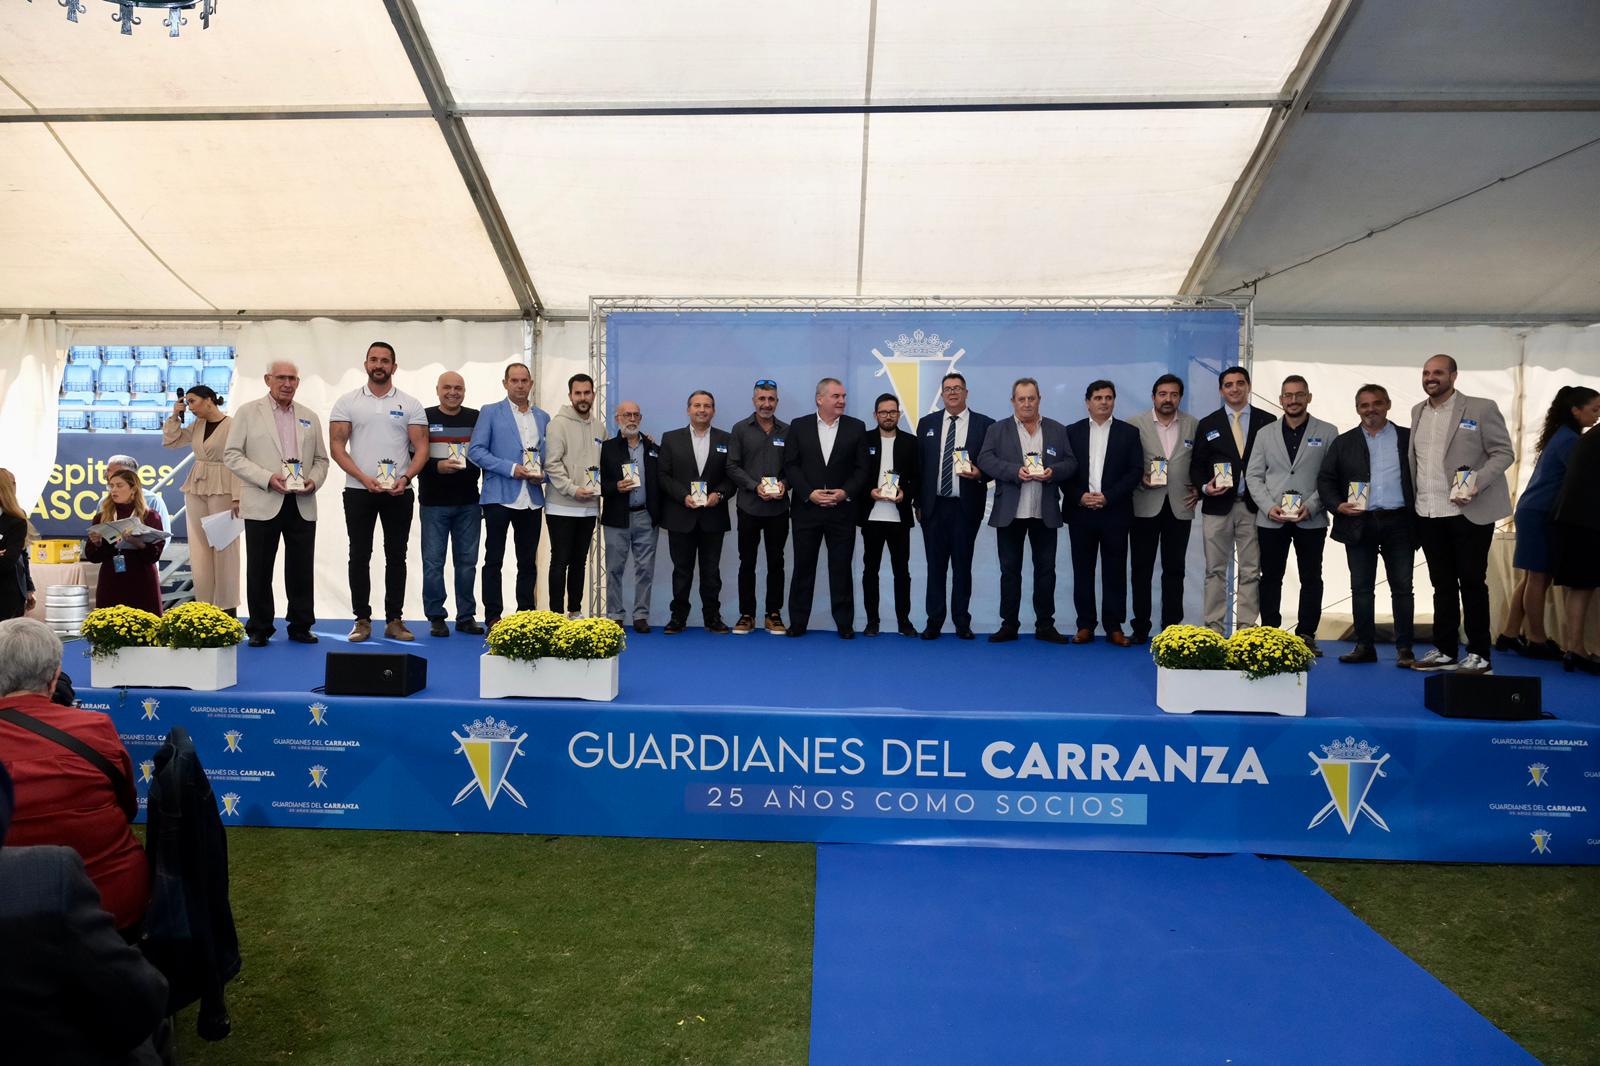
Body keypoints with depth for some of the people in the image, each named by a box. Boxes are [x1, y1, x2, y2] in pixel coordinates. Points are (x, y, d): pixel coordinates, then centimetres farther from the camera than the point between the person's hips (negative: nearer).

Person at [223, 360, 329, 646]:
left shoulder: (310, 417, 14)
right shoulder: (248, 412, 4)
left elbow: (321, 459, 16)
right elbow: (232, 455, -2)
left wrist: (314, 480, -5)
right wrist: (267, 478, -14)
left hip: (302, 505, 3)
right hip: (263, 504, -3)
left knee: (301, 569, 6)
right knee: (259, 569, 4)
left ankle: (300, 627, 17)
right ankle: (259, 629, 15)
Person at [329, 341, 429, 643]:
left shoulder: (410, 404, 4)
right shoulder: (347, 402, 4)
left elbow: (421, 447, 1)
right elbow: (336, 445, -1)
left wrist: (405, 478, -16)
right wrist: (364, 478, -14)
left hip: (399, 491, 0)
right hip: (358, 491, 0)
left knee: (396, 556, 5)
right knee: (359, 556, 4)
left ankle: (394, 620, 13)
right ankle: (362, 620, 12)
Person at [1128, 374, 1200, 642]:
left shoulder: (1194, 425, 6)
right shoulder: (1134, 424, -1)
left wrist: (1198, 489, 0)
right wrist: (1140, 479, -15)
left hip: (1180, 507, 2)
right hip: (1145, 506, -1)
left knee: (1174, 569, 7)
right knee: (1142, 569, 4)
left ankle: (1172, 626, 14)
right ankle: (1141, 627, 11)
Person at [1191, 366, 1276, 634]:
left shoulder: (1268, 422, 6)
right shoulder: (1208, 425, 8)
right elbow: (1197, 465, 8)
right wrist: (1204, 487, -10)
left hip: (1253, 506, 0)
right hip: (1217, 506, 0)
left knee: (1251, 571, 3)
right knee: (1215, 570, 4)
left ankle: (1246, 629, 9)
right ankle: (1213, 629, 9)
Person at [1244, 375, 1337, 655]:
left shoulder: (1327, 432, 5)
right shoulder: (1266, 434, 11)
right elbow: (1253, 475, 7)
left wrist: (1311, 506, -13)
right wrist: (1269, 506, -8)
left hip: (1311, 519, -1)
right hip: (1271, 519, 2)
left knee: (1311, 578, 3)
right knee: (1271, 577, 4)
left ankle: (1306, 635, 10)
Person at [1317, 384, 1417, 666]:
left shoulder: (1408, 438, 7)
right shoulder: (1343, 443, 10)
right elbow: (1325, 480, 8)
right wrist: (1337, 505, -8)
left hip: (1398, 523, -1)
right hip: (1359, 524, 1)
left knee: (1402, 588, 3)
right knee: (1361, 588, 6)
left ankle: (1404, 649, 9)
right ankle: (1365, 646, 13)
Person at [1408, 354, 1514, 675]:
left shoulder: (1481, 409, -4)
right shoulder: (1418, 412, 12)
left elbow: (1504, 453, -6)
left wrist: (1477, 482, -21)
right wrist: (1412, 502, 6)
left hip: (1469, 513, -5)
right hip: (1428, 515, 5)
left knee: (1472, 582, 1)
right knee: (1442, 585, 12)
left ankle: (1479, 655, 10)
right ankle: (1444, 651, 20)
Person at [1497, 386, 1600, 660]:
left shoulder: (1561, 435, 14)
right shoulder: (1569, 440, -15)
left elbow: (1572, 478, 18)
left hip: (1536, 514, 9)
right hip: (1539, 515, -9)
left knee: (1534, 577, 10)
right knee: (1538, 578, -3)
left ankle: (1509, 635, 14)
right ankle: (1537, 641, 4)